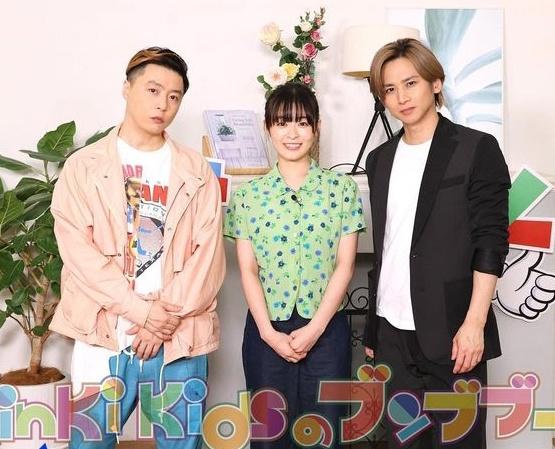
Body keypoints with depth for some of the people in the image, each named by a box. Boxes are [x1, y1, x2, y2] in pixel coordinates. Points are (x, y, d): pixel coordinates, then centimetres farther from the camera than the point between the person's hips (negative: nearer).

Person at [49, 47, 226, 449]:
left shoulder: (197, 172, 8)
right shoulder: (84, 166, 4)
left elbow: (208, 255, 0)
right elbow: (78, 249, -6)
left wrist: (169, 316, -11)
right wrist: (141, 311, -14)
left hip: (180, 338, 2)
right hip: (104, 336, -1)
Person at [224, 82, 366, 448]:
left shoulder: (341, 188, 1)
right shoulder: (249, 194, 3)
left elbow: (345, 265, -3)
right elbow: (248, 270, 0)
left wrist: (315, 328, -11)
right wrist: (269, 332, -9)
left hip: (327, 328, 0)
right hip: (266, 331, 1)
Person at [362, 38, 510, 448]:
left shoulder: (477, 149, -2)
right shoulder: (380, 158, 12)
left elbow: (491, 241, -7)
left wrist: (474, 323, -15)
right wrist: (373, 329, 12)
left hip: (451, 330, -4)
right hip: (393, 331, 5)